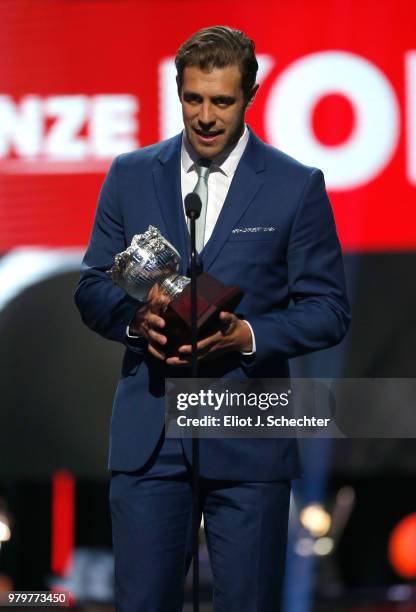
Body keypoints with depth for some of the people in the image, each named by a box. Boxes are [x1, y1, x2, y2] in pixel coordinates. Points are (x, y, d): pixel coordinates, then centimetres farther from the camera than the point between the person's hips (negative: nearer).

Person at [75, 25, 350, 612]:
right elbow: (92, 288, 12)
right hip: (148, 432, 2)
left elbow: (328, 310, 1)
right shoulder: (130, 176, 8)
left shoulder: (297, 187, 1)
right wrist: (135, 318, -10)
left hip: (248, 435, -2)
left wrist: (247, 336, -16)